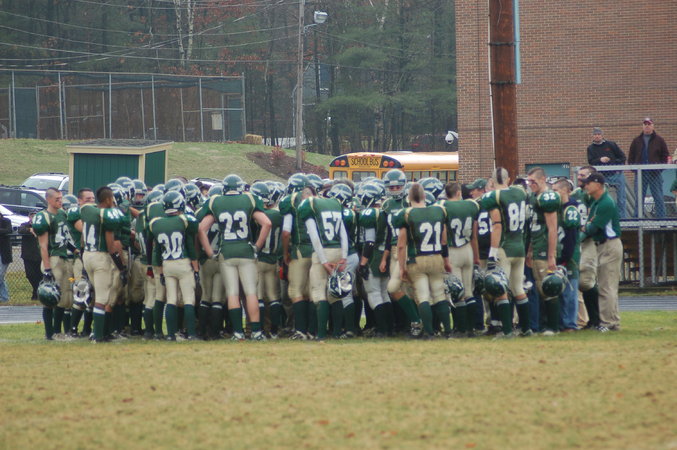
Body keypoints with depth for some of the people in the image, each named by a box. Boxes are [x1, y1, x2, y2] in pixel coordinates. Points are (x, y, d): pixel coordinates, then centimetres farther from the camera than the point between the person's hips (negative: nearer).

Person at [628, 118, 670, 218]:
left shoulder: (659, 140, 6)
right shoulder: (636, 141, 12)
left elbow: (666, 156, 5)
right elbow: (630, 157, 14)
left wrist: (660, 167, -7)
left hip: (655, 173, -2)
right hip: (640, 174, 2)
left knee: (658, 198, -2)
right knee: (639, 198, 2)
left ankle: (661, 217, 1)